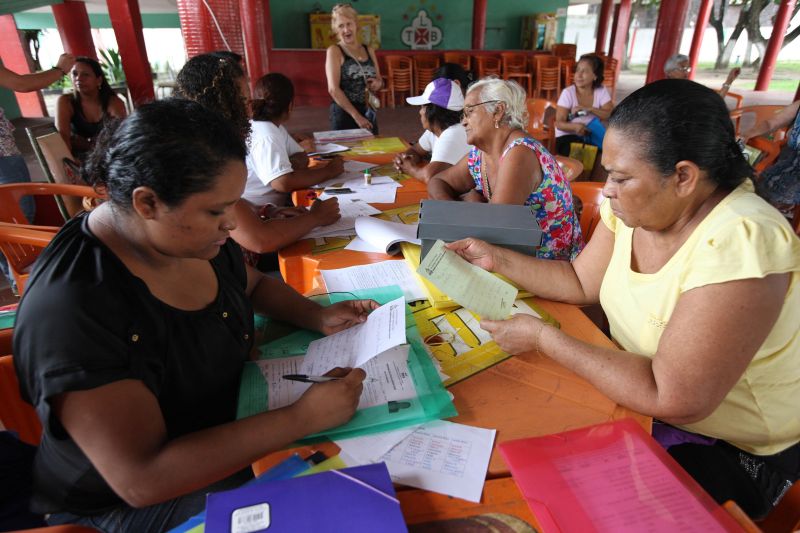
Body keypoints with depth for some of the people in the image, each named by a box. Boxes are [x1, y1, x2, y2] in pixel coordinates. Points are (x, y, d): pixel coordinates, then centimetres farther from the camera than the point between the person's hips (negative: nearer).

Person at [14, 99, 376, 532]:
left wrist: (319, 317, -7)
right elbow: (142, 480, -32)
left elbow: (255, 285, 12)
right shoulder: (72, 310, -31)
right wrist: (303, 418, -33)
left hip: (233, 434, 7)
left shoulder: (194, 236, -8)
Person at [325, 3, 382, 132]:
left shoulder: (368, 50, 10)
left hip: (369, 113, 5)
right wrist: (356, 115, -20)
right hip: (344, 114, -5)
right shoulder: (334, 51, -5)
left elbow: (379, 80, 20)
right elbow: (333, 89, -15)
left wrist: (378, 83, -4)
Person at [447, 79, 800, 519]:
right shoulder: (636, 205, -9)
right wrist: (497, 259, -5)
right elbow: (582, 283, 3)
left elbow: (673, 400, -33)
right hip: (641, 391, 6)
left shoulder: (737, 244, -32)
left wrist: (543, 338, -29)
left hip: (737, 451, -6)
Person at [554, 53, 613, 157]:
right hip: (567, 136, -3)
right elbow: (559, 123, -13)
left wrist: (589, 109, -22)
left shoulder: (601, 91, -1)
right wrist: (575, 126, -35)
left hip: (591, 136, 3)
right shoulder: (568, 93, -10)